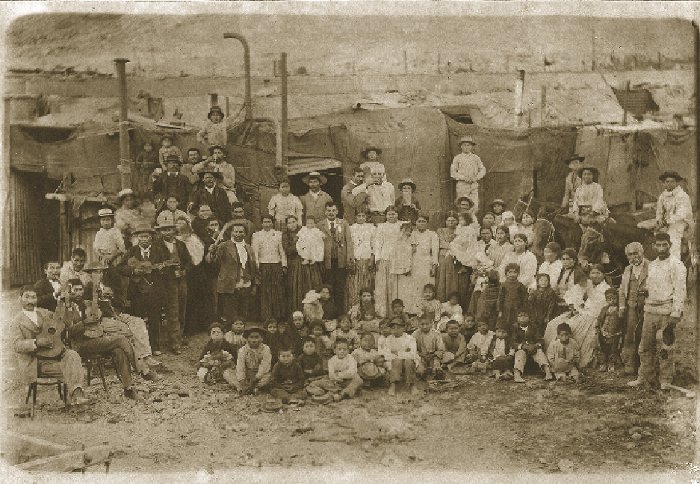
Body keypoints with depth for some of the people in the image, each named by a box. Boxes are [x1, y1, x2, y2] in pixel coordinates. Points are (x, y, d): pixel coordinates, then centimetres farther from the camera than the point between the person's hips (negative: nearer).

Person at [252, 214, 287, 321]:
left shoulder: (278, 234, 12)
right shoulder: (256, 235, 8)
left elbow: (282, 251, 11)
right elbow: (255, 252, 4)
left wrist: (284, 265, 2)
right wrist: (256, 267, -5)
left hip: (276, 265, 1)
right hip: (263, 266, -1)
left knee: (278, 291, -2)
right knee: (264, 293, -3)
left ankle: (278, 316, 4)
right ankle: (266, 317, 0)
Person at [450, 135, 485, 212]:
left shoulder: (476, 158, 11)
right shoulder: (457, 158, 4)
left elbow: (483, 170, 13)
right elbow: (453, 173, 1)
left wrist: (476, 178, -6)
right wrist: (464, 178, -12)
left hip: (474, 185, 2)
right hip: (462, 185, -2)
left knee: (475, 207, -4)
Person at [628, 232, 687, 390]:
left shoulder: (676, 265, -6)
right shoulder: (651, 265, 15)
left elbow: (679, 291, -11)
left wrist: (675, 315, -16)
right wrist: (644, 291, 5)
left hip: (666, 312, -6)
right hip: (650, 310, 7)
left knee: (665, 348, -2)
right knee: (646, 346, 8)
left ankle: (665, 381, 7)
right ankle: (645, 377, 17)